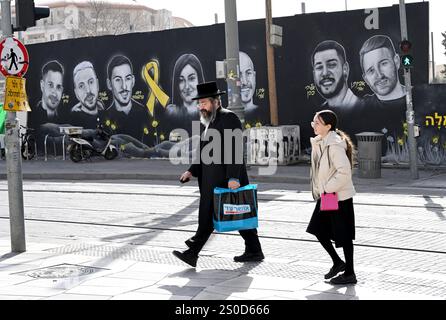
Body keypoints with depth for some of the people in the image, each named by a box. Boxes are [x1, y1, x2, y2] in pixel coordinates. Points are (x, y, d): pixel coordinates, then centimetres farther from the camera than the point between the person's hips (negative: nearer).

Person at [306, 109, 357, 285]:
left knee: (343, 234, 1)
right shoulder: (318, 143, 7)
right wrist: (319, 190, 12)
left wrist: (328, 188, -21)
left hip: (339, 197, -9)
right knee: (318, 229, 12)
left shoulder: (335, 145, -21)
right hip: (325, 195, 9)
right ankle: (337, 262, 28)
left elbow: (344, 171, -28)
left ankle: (349, 273, 13)